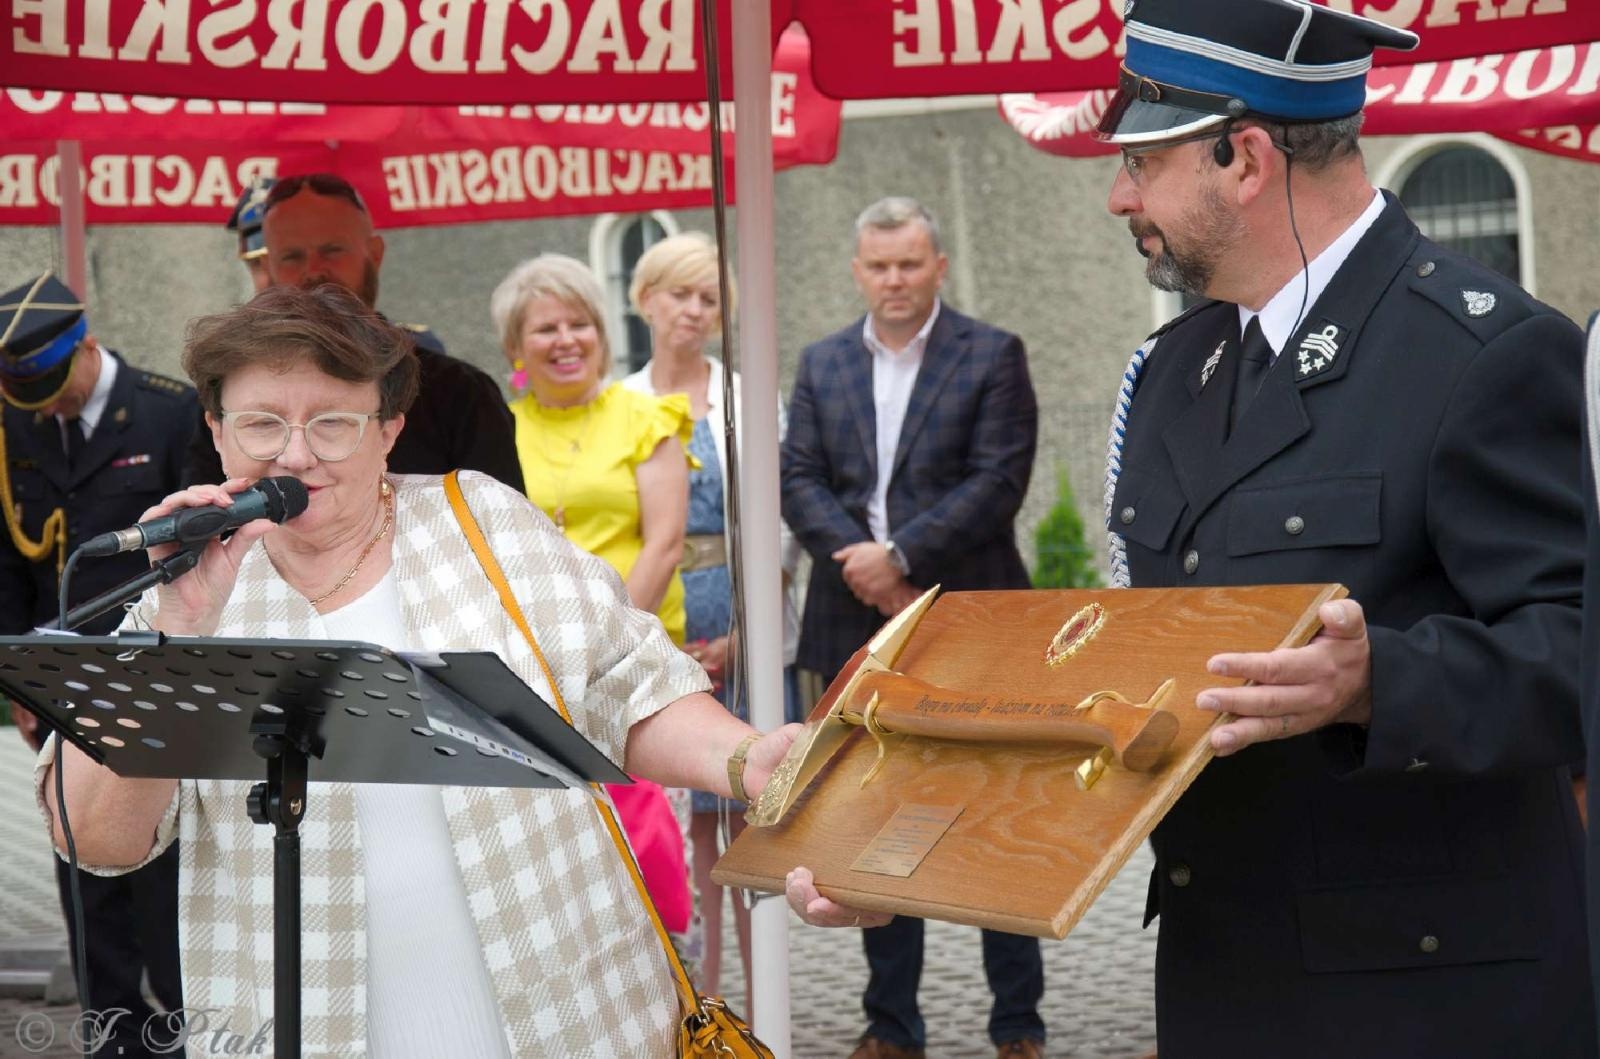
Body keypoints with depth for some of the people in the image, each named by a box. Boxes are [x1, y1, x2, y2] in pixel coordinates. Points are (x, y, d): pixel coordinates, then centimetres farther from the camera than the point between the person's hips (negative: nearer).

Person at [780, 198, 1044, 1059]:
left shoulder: (992, 356, -1)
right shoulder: (821, 364, 11)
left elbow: (998, 481, -10)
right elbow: (798, 480, 4)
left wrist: (900, 555, -16)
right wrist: (857, 560, -12)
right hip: (859, 626, 4)